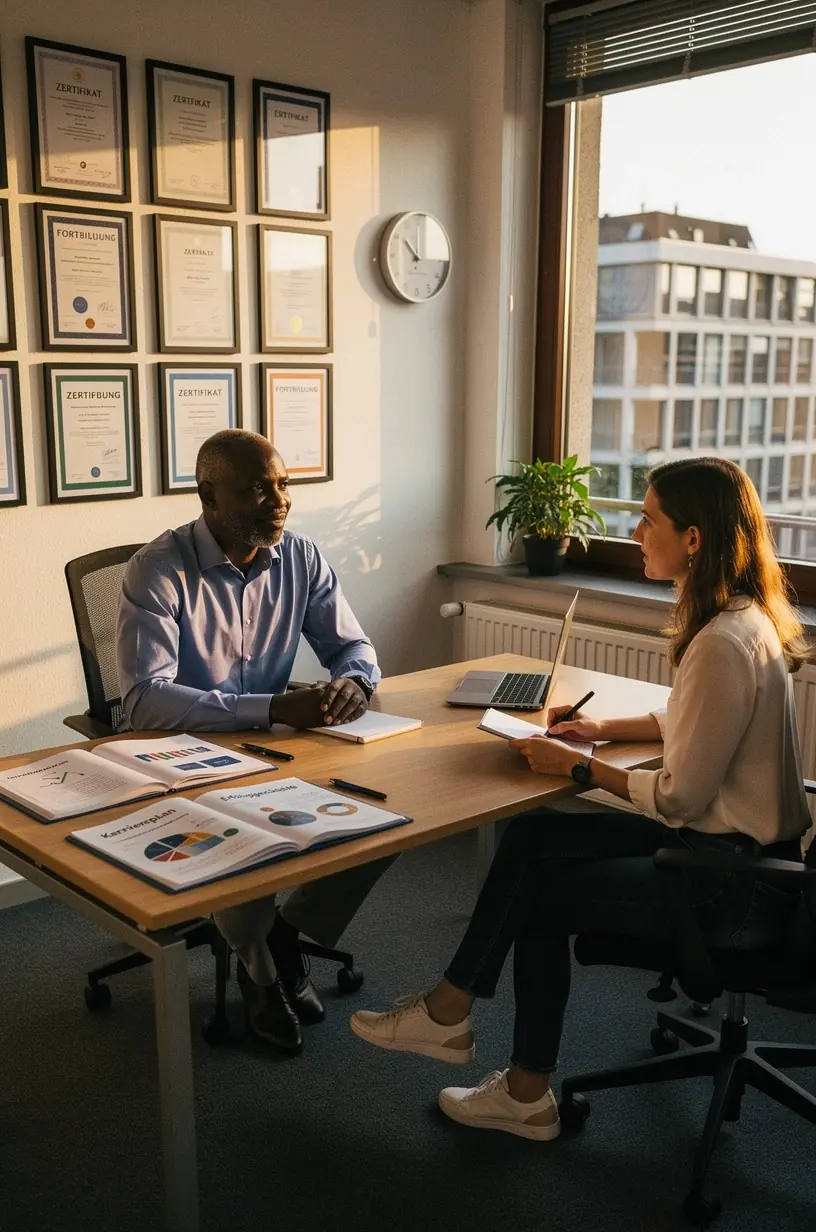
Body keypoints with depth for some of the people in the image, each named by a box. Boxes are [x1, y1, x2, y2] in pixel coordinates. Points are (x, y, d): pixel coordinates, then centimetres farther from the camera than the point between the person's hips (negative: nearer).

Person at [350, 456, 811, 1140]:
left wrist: (580, 766, -10)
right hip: (728, 840, 9)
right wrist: (604, 727, 8)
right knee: (532, 838, 3)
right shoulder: (744, 616, 5)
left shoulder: (723, 644, -26)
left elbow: (679, 798, -23)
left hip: (737, 882, -9)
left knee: (540, 890, -2)